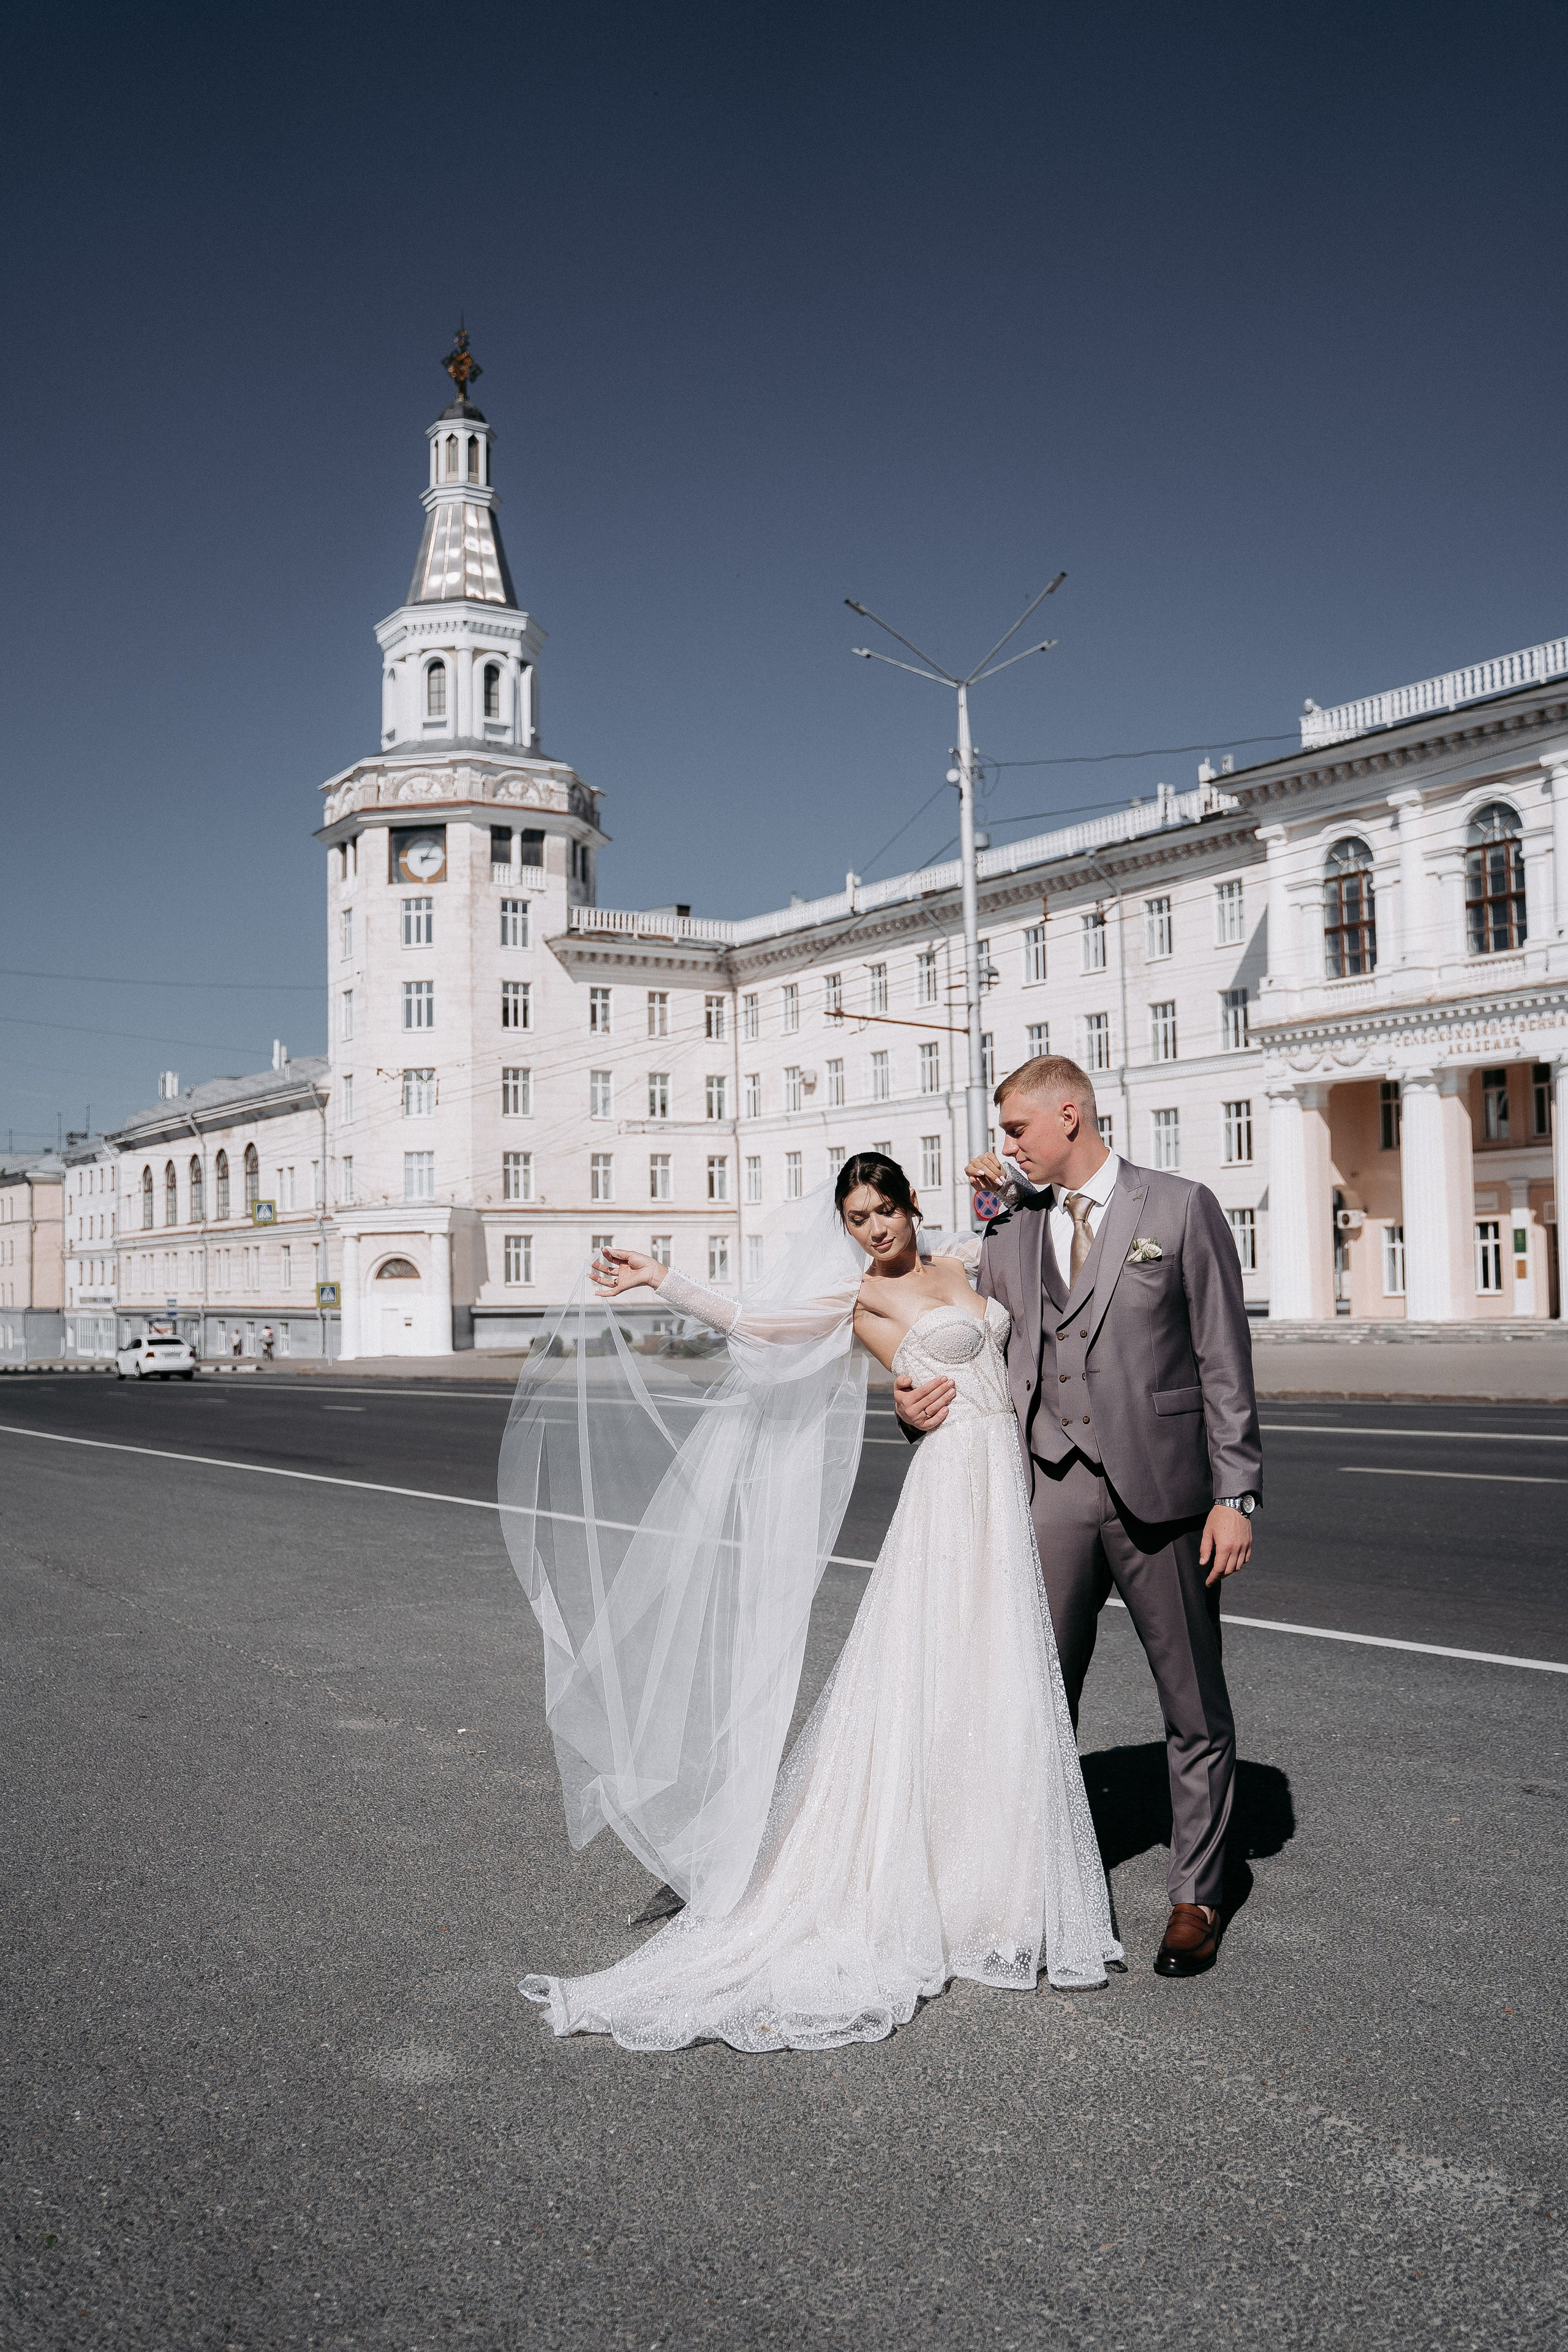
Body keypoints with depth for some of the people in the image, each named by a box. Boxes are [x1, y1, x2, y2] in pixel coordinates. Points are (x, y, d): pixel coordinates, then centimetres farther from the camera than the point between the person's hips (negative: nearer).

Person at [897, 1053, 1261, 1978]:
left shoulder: (1182, 1208, -2)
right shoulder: (1009, 1232, 10)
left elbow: (1224, 1361, -4)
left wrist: (1236, 1494, -8)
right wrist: (927, 1400, -3)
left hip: (1161, 1490, -3)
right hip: (1055, 1492, 3)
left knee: (1195, 1709, 8)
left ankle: (1197, 1898, 23)